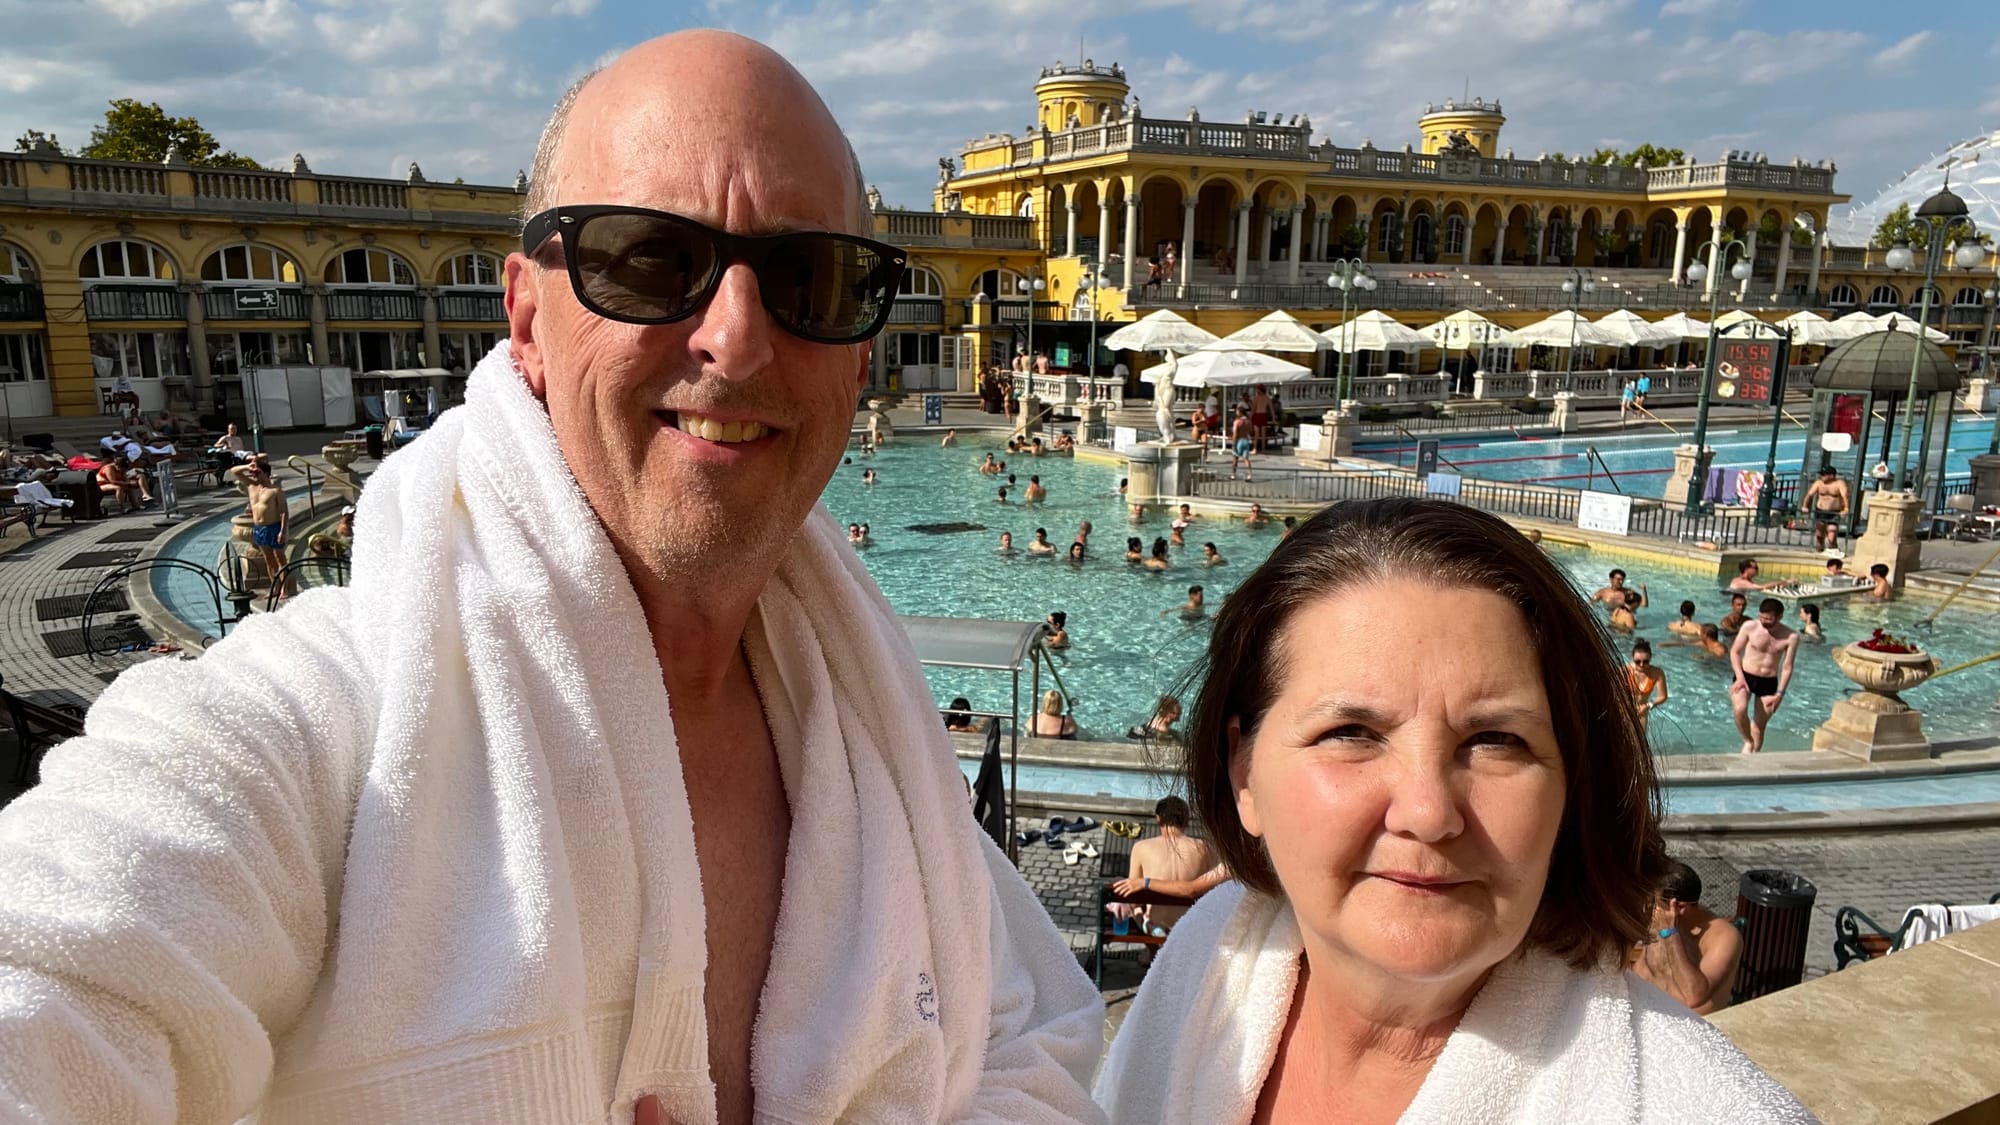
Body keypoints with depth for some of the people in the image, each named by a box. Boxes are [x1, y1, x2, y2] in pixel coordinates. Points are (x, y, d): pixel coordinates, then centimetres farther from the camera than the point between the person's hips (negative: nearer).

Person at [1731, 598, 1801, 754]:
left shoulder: (1791, 637, -8)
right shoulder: (1750, 627, -9)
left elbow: (1787, 667, -3)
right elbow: (1735, 651, 0)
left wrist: (1780, 693, -7)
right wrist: (1740, 677, -11)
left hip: (1769, 683, 1)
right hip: (1745, 677, -1)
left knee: (1759, 726, 6)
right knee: (1740, 709, -28)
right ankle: (1748, 741, -3)